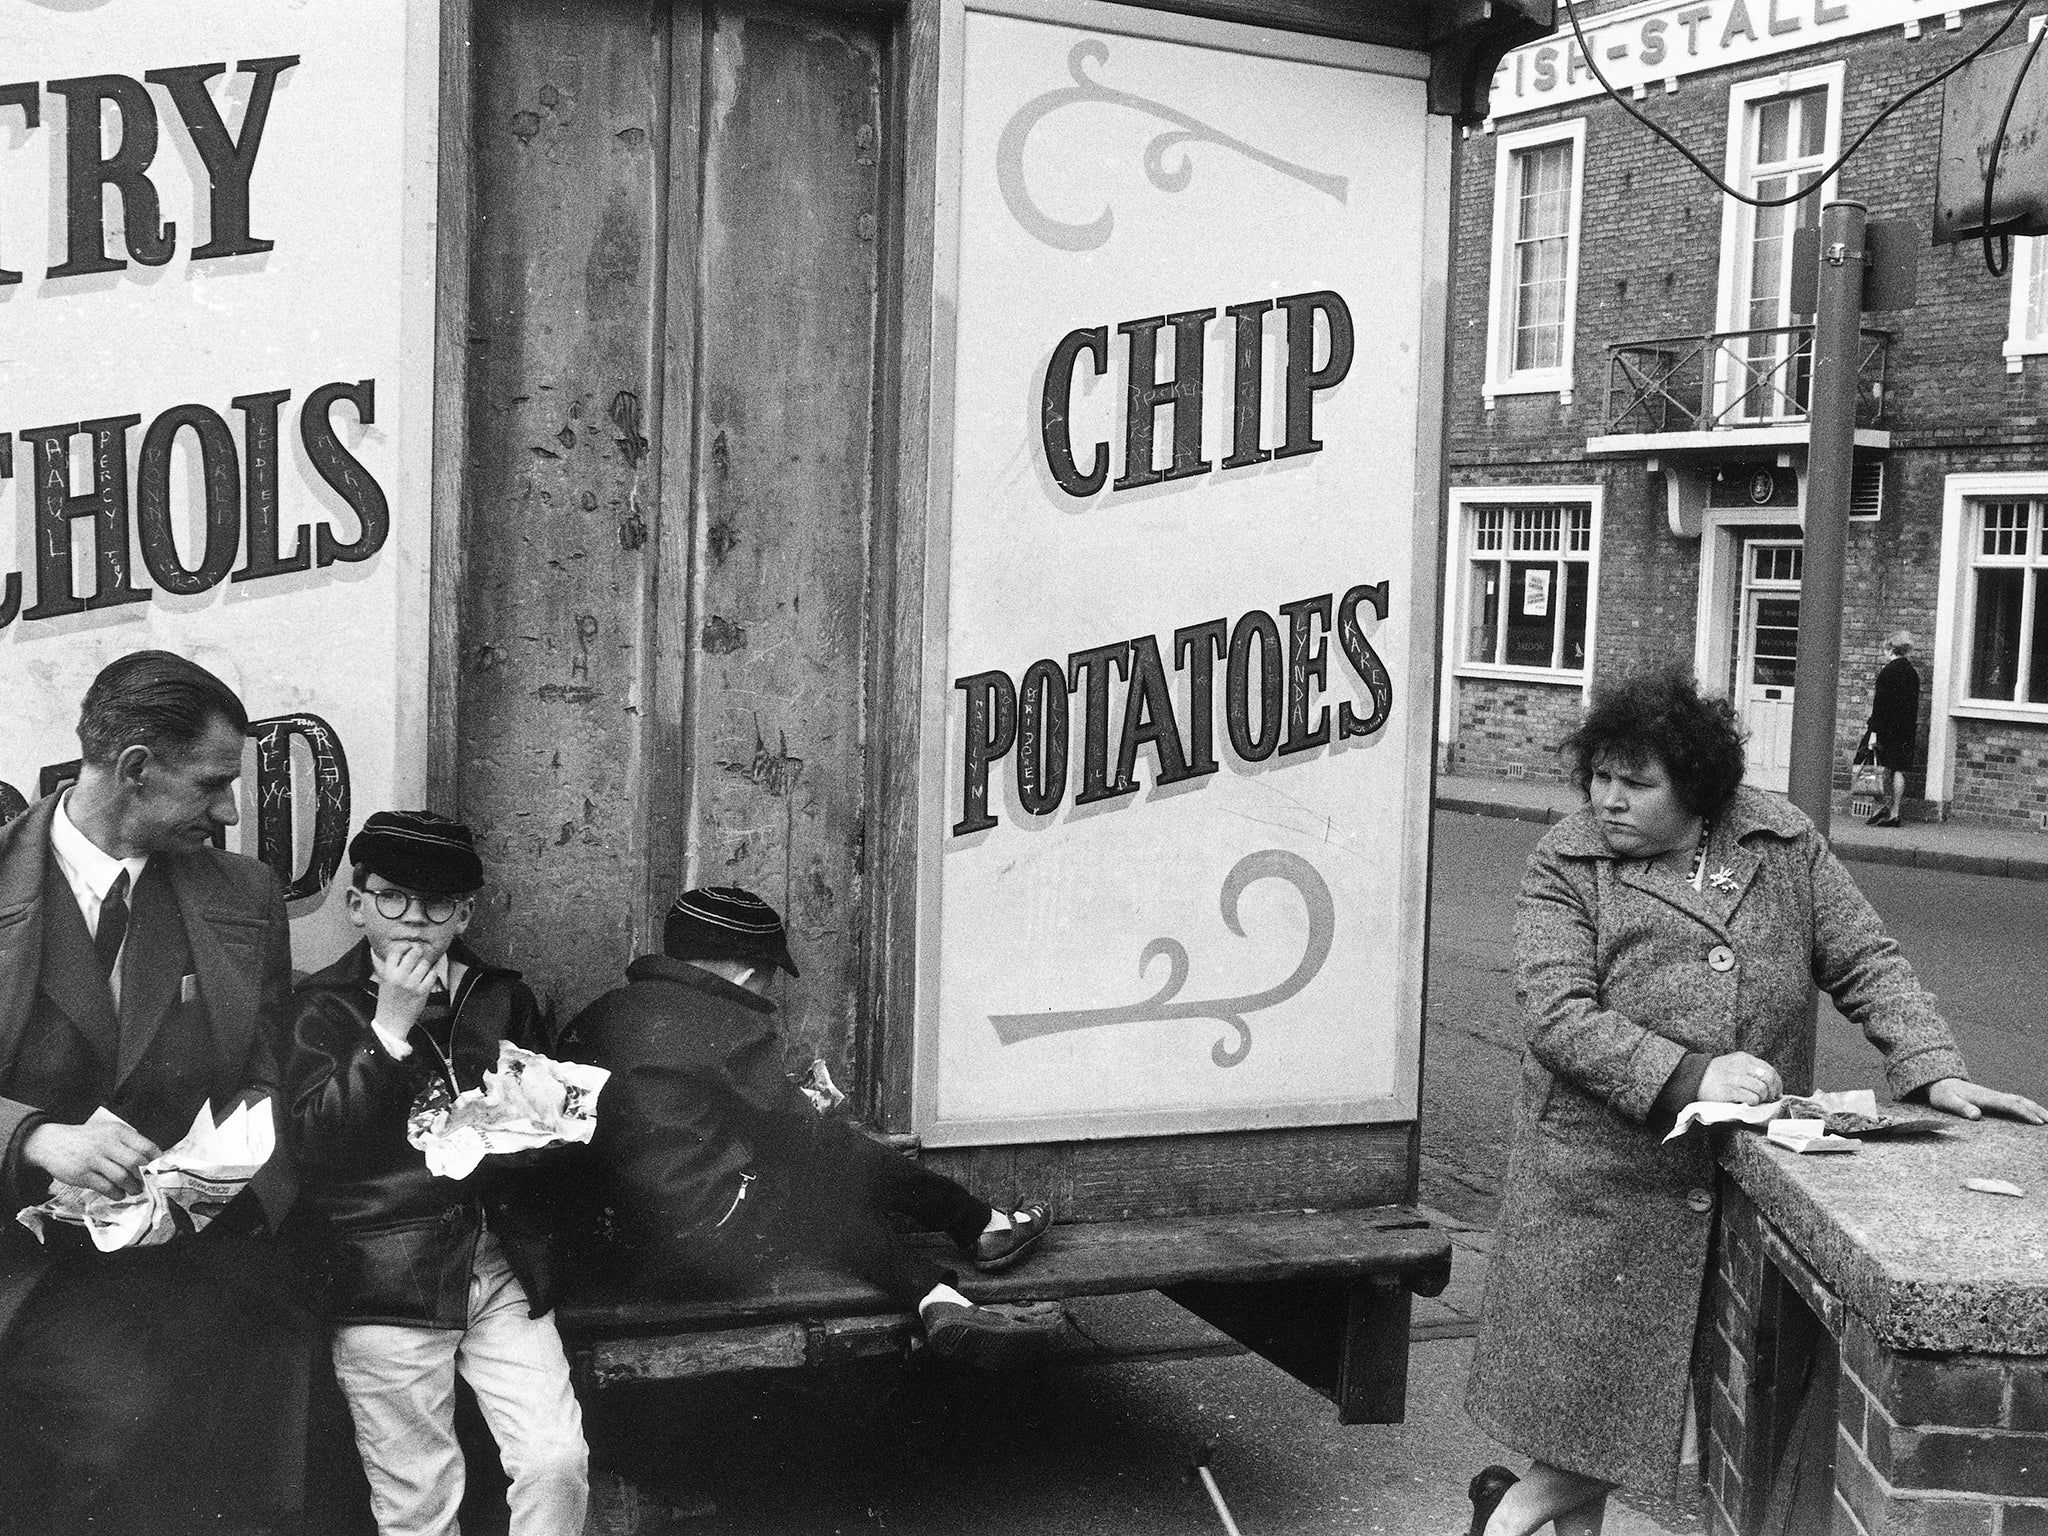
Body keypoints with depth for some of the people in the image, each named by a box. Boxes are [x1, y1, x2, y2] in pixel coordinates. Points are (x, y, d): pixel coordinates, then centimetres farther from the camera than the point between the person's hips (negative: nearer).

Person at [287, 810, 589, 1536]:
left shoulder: (503, 998, 11)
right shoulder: (324, 1008, 1)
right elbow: (316, 1142, -12)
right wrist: (390, 1028, -16)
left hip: (506, 1265, 3)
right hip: (388, 1279, -3)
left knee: (559, 1463, -8)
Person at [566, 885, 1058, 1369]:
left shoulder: (605, 1012, 7)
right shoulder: (733, 1029, -16)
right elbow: (789, 1129, -5)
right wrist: (805, 1108, 18)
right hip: (713, 1247, -8)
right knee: (844, 1161, 11)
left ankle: (936, 1300, 16)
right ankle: (981, 1227, 28)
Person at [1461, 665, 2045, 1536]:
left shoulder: (1781, 845, 5)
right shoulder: (1565, 866, -4)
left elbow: (1866, 963, 8)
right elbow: (1557, 1015, -14)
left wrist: (1933, 1070, -7)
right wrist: (1687, 1076, -25)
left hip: (1749, 1170, 3)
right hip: (1601, 1167, -3)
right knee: (1588, 1371, 2)